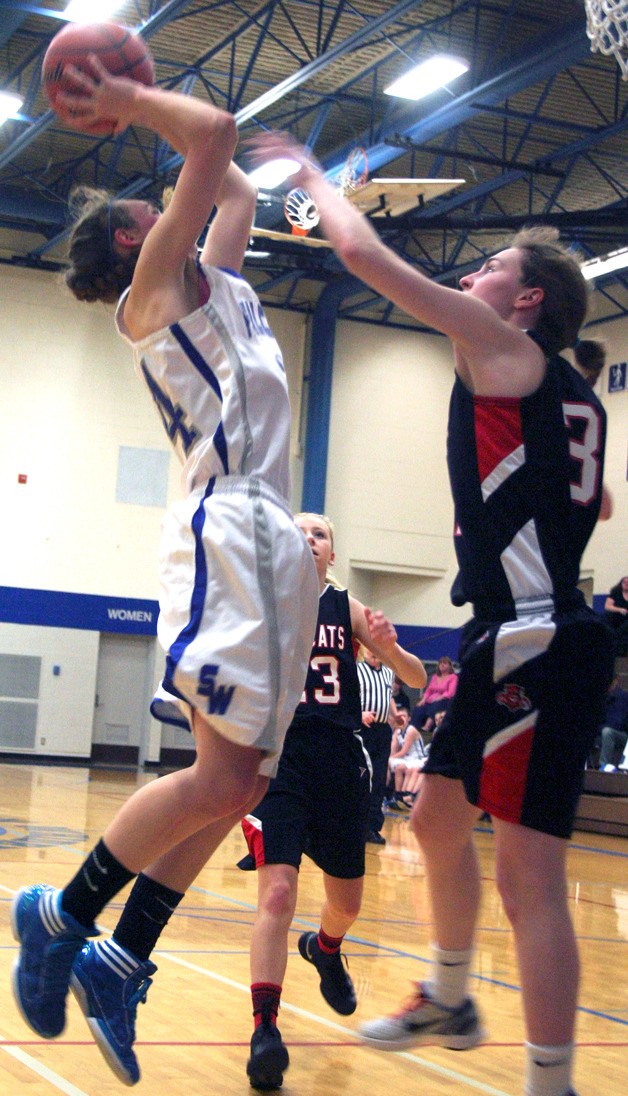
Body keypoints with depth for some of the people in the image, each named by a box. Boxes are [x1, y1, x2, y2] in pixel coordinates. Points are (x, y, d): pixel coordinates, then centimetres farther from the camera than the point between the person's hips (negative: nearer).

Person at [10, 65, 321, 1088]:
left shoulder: (214, 281, 26)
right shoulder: (155, 282, 2)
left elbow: (236, 186, 39)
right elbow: (217, 133, -7)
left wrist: (137, 101, 36)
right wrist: (133, 104, 6)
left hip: (272, 543, 9)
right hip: (228, 532, -9)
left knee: (238, 782, 5)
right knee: (221, 779, -17)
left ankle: (121, 963, 10)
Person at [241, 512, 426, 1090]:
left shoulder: (348, 608, 5)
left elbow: (417, 679, 4)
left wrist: (390, 647, -16)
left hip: (341, 762, 3)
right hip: (279, 755, -3)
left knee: (346, 905, 16)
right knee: (277, 894, -20)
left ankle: (325, 949, 51)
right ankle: (265, 1029, -16)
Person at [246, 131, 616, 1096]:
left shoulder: (506, 350, -6)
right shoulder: (578, 401, 18)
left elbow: (365, 255, -5)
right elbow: (595, 506, 34)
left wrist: (312, 175, 9)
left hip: (535, 644, -10)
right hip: (522, 642, 10)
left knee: (529, 868, -12)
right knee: (439, 817, 24)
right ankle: (449, 1003, 40)